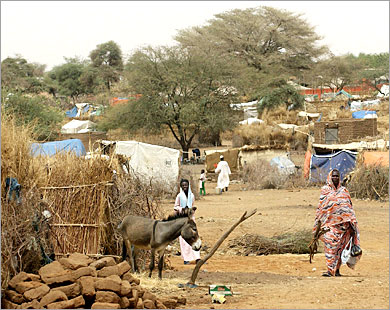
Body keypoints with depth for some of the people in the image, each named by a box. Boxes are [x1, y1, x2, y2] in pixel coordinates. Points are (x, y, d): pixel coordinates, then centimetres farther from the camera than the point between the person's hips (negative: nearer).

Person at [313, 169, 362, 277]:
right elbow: (320, 207, 8)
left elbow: (349, 207, 13)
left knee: (340, 246, 0)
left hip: (342, 222, 2)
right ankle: (330, 269, -11)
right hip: (329, 222, -2)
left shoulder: (344, 191, 13)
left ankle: (336, 269, 6)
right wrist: (318, 221, 2)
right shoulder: (325, 190, 8)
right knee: (330, 244, -11)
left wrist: (352, 221, 5)